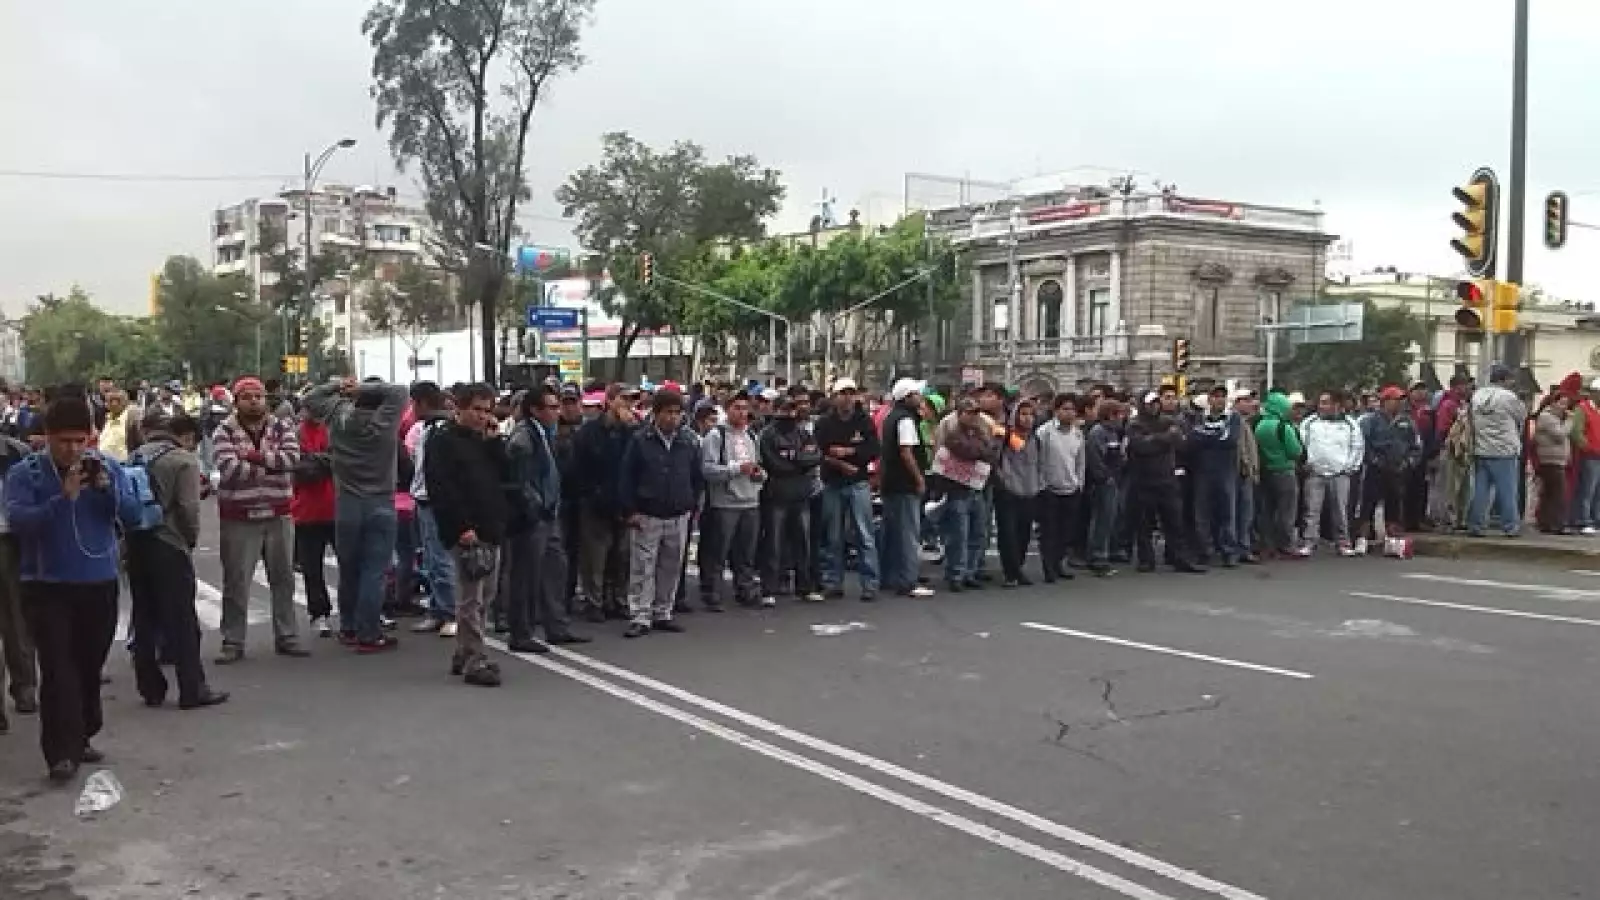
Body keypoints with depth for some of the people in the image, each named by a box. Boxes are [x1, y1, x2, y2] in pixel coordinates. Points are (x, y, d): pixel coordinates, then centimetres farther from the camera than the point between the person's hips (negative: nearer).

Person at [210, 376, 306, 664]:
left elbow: (293, 457, -12)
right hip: (239, 518, -3)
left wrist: (257, 456, -19)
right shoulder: (224, 432, -3)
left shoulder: (282, 428, 5)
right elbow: (230, 469, -19)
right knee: (236, 583, 3)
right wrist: (273, 464, -13)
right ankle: (233, 642, 12)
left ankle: (286, 637, 21)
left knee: (284, 578, 10)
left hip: (278, 515, 3)